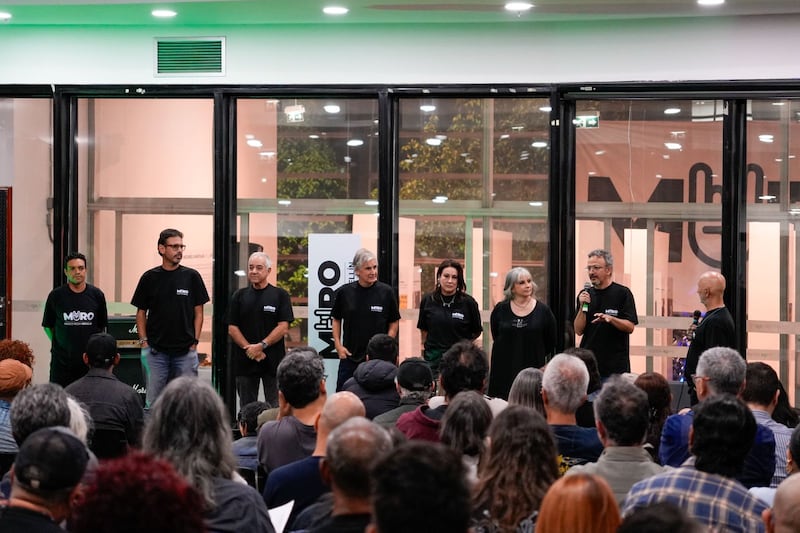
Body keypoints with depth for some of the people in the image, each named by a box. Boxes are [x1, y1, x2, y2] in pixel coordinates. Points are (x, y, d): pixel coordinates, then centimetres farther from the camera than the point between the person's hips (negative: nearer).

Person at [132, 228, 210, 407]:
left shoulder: (191, 276, 3)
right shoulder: (149, 278, 4)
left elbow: (198, 312, 5)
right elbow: (141, 313, 9)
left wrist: (195, 342, -3)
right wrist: (144, 342, -1)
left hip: (185, 351, 0)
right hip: (156, 351, 0)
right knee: (154, 402, 2)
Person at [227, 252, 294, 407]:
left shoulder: (280, 295, 3)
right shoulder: (239, 296, 10)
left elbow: (283, 327, -4)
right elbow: (232, 328, 4)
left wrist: (261, 345, -14)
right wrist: (249, 348, -10)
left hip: (273, 360, -2)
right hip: (244, 361, 3)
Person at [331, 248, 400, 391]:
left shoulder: (386, 292, -4)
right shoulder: (344, 292, 0)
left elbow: (394, 322, 3)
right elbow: (337, 319, 12)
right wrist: (338, 345, 2)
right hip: (349, 356, 1)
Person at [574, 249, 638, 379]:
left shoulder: (622, 293, -1)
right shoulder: (585, 294, 11)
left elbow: (630, 327, -7)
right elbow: (578, 331, 5)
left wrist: (610, 319, -23)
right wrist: (582, 307, -8)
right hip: (588, 362, 3)